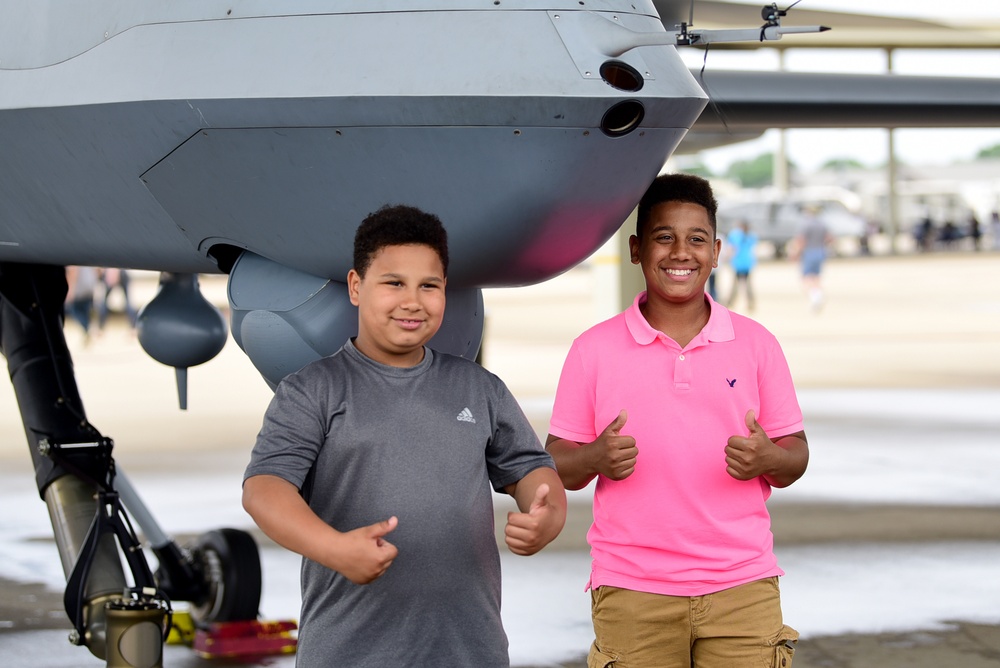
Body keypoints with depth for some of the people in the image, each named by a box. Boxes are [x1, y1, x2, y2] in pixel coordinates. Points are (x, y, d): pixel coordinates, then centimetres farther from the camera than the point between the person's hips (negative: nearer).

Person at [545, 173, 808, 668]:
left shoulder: (756, 344, 8)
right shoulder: (593, 350, 5)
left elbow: (795, 455, 10)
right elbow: (558, 466, 7)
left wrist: (767, 459, -13)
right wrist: (596, 458, -15)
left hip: (742, 588, 1)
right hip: (631, 594, -1)